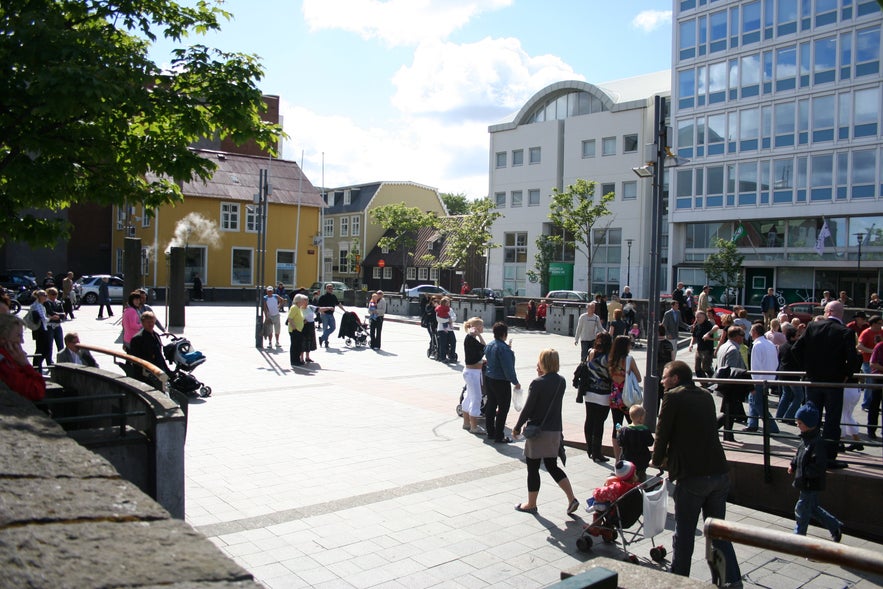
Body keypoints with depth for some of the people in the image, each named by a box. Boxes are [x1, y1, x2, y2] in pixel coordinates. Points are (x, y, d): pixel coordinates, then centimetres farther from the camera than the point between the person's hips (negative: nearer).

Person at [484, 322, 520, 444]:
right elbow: (508, 367, -22)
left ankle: (490, 432, 25)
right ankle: (499, 436, 6)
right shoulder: (503, 348, -22)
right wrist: (515, 382, -12)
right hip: (501, 382, -8)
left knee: (490, 406, 16)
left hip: (488, 379, 8)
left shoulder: (489, 345, 5)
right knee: (503, 408, 2)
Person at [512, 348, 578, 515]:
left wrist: (517, 427, -4)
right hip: (556, 430, 7)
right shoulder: (561, 381, 2)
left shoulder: (538, 383, -18)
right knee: (552, 466, 19)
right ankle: (571, 499, 10)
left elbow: (527, 408, -15)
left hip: (539, 432, -7)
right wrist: (542, 376, 8)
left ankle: (531, 504, 19)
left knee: (533, 468, 8)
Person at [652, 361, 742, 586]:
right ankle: (732, 579, 19)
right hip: (720, 473, 6)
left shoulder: (673, 397, -6)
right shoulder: (706, 396, 13)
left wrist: (658, 460, 15)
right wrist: (671, 458, 26)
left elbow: (662, 432, -4)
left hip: (692, 477, -6)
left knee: (684, 534, 8)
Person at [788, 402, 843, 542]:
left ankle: (799, 535, 19)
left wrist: (804, 472, -22)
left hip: (811, 484, -9)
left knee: (802, 510, 4)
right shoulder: (806, 438, 4)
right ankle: (835, 526, 34)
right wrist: (793, 464, 5)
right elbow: (799, 454, 18)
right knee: (813, 508, 22)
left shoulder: (816, 442, -26)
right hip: (806, 483, 9)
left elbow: (819, 465, -28)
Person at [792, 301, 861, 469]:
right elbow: (854, 359, -21)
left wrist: (807, 368, 7)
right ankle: (829, 457, 6)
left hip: (813, 381, 3)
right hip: (835, 382, -3)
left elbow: (796, 348, -4)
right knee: (832, 421, 4)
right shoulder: (846, 332, -12)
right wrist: (846, 374, -3)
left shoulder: (812, 327, -3)